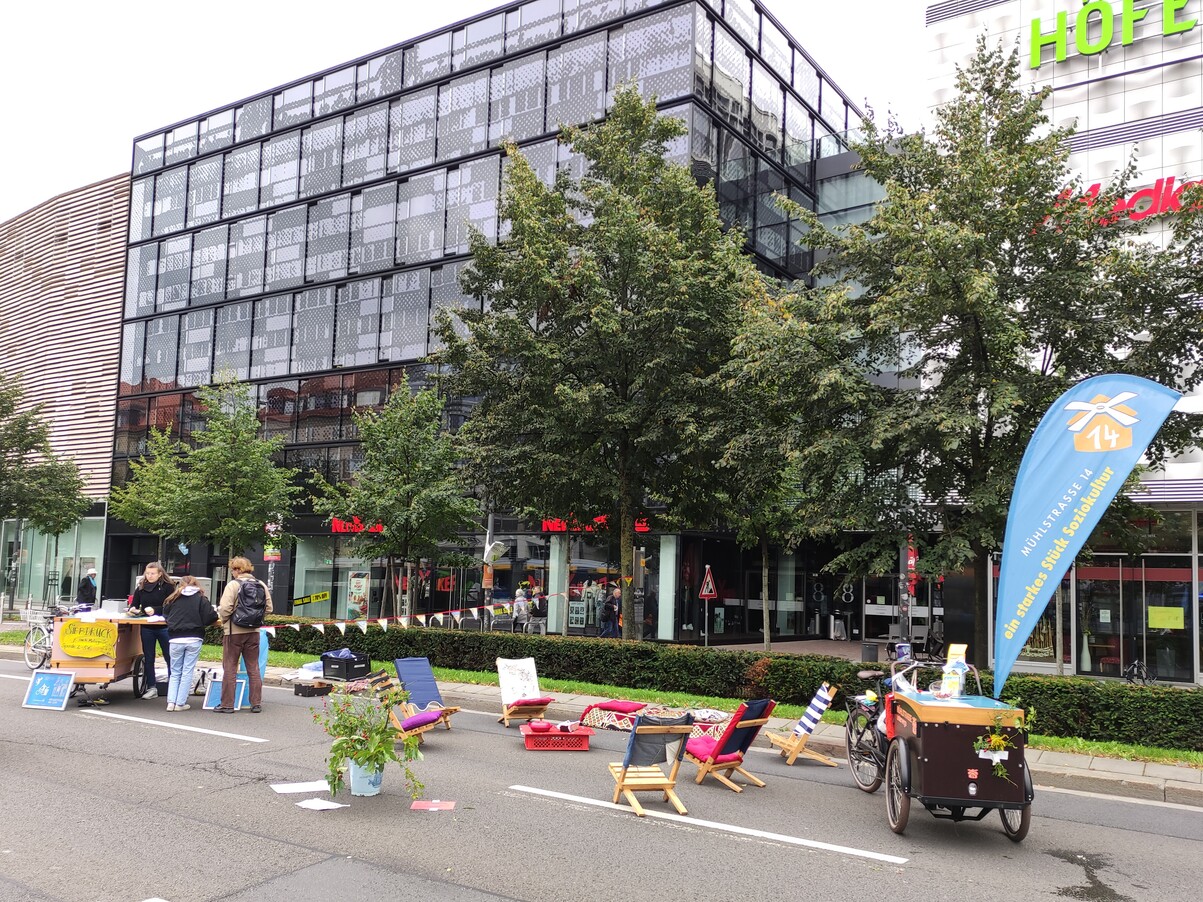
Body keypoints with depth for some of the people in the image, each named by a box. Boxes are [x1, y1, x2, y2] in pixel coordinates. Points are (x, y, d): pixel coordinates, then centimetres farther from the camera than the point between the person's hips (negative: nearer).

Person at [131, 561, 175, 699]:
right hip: (147, 628, 4)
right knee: (148, 658, 8)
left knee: (170, 657, 2)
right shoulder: (141, 588, 8)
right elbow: (134, 604, 12)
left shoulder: (168, 587, -5)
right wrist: (133, 609, -10)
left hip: (164, 627, -4)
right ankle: (151, 688, 15)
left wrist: (155, 610, -21)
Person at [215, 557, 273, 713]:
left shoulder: (233, 585, -11)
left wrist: (223, 620, 1)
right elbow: (268, 608, 3)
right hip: (253, 631, 5)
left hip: (234, 631, -4)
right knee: (253, 668, 11)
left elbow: (225, 608, -18)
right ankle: (256, 703, 13)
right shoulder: (261, 585, 3)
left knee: (230, 668, 5)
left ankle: (227, 704, 8)